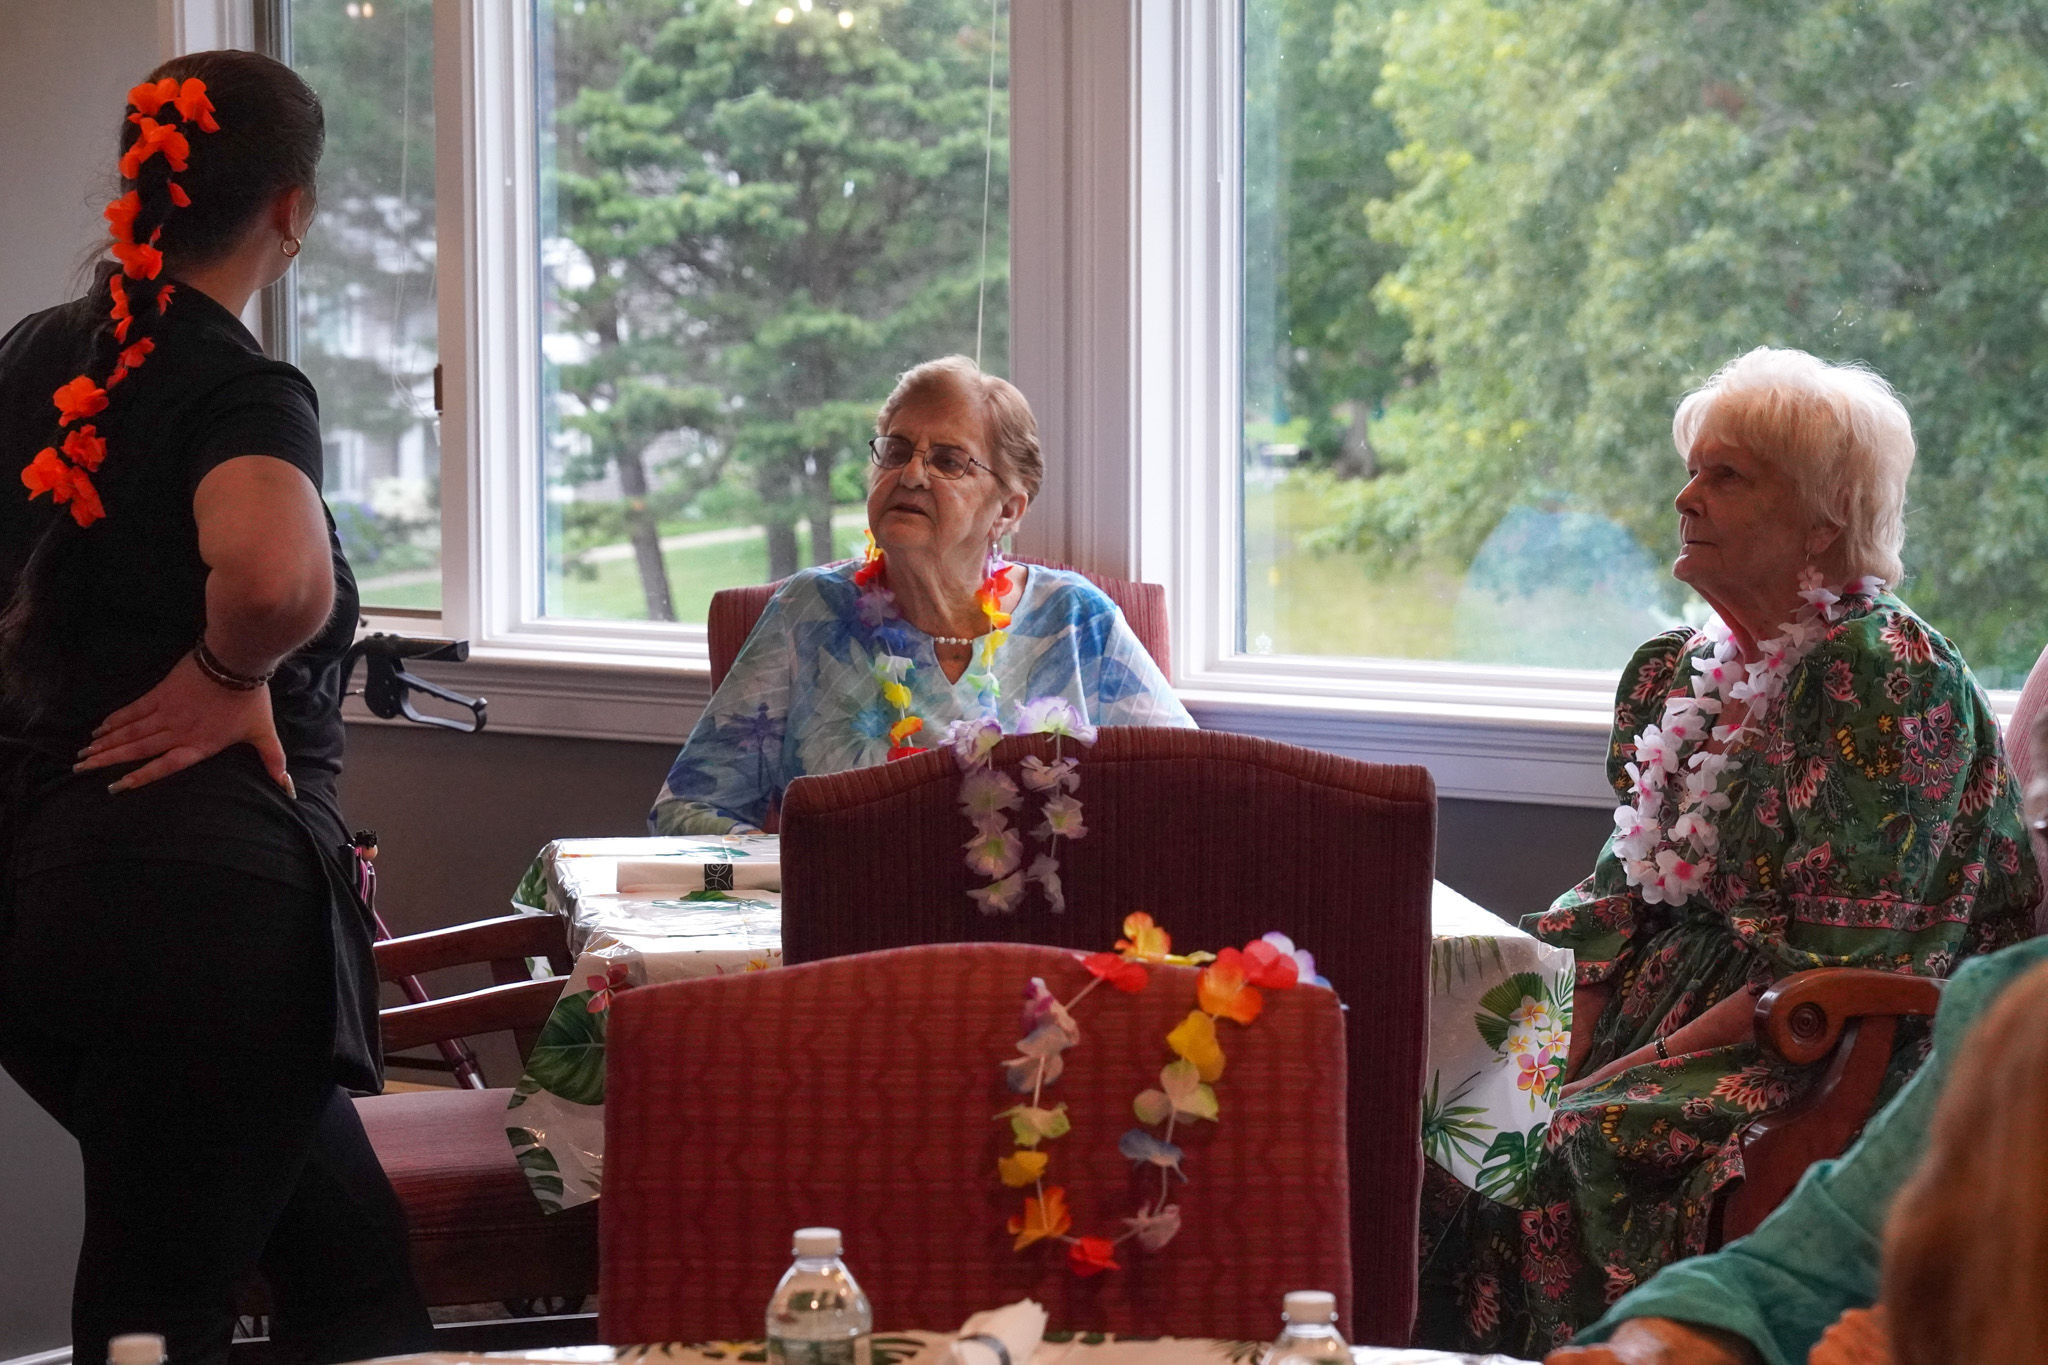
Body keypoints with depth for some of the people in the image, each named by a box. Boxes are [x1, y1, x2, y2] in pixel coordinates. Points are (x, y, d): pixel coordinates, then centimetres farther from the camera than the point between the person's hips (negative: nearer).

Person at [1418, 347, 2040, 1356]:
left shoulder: (1884, 671, -13)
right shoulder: (1686, 669, 13)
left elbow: (1845, 963, -17)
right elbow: (1625, 892, 15)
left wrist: (1654, 1060, -19)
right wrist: (1572, 1044, -2)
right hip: (1677, 994, 8)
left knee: (1595, 1143, -30)